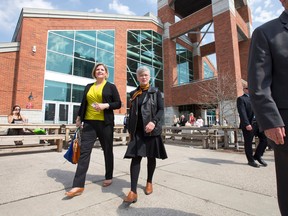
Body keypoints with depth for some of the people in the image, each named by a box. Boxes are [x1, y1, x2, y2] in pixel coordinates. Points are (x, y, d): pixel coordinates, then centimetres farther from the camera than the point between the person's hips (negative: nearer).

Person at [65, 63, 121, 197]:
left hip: (105, 123, -3)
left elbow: (118, 104, -1)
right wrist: (79, 117, 11)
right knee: (84, 151, -4)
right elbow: (83, 104, 17)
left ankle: (108, 177, 28)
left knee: (107, 150, 9)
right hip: (89, 122, 3)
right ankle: (78, 185, 1)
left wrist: (106, 105, -16)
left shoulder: (111, 87, 4)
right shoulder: (88, 87, 16)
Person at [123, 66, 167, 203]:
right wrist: (130, 129, 12)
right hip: (137, 130, 1)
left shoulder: (156, 92, 5)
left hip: (152, 129, -1)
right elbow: (131, 113, 15)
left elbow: (161, 109, -3)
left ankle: (149, 182, 31)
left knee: (151, 157, 9)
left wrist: (154, 122, -21)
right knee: (135, 157, -8)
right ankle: (133, 192, -5)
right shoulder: (133, 94, 12)